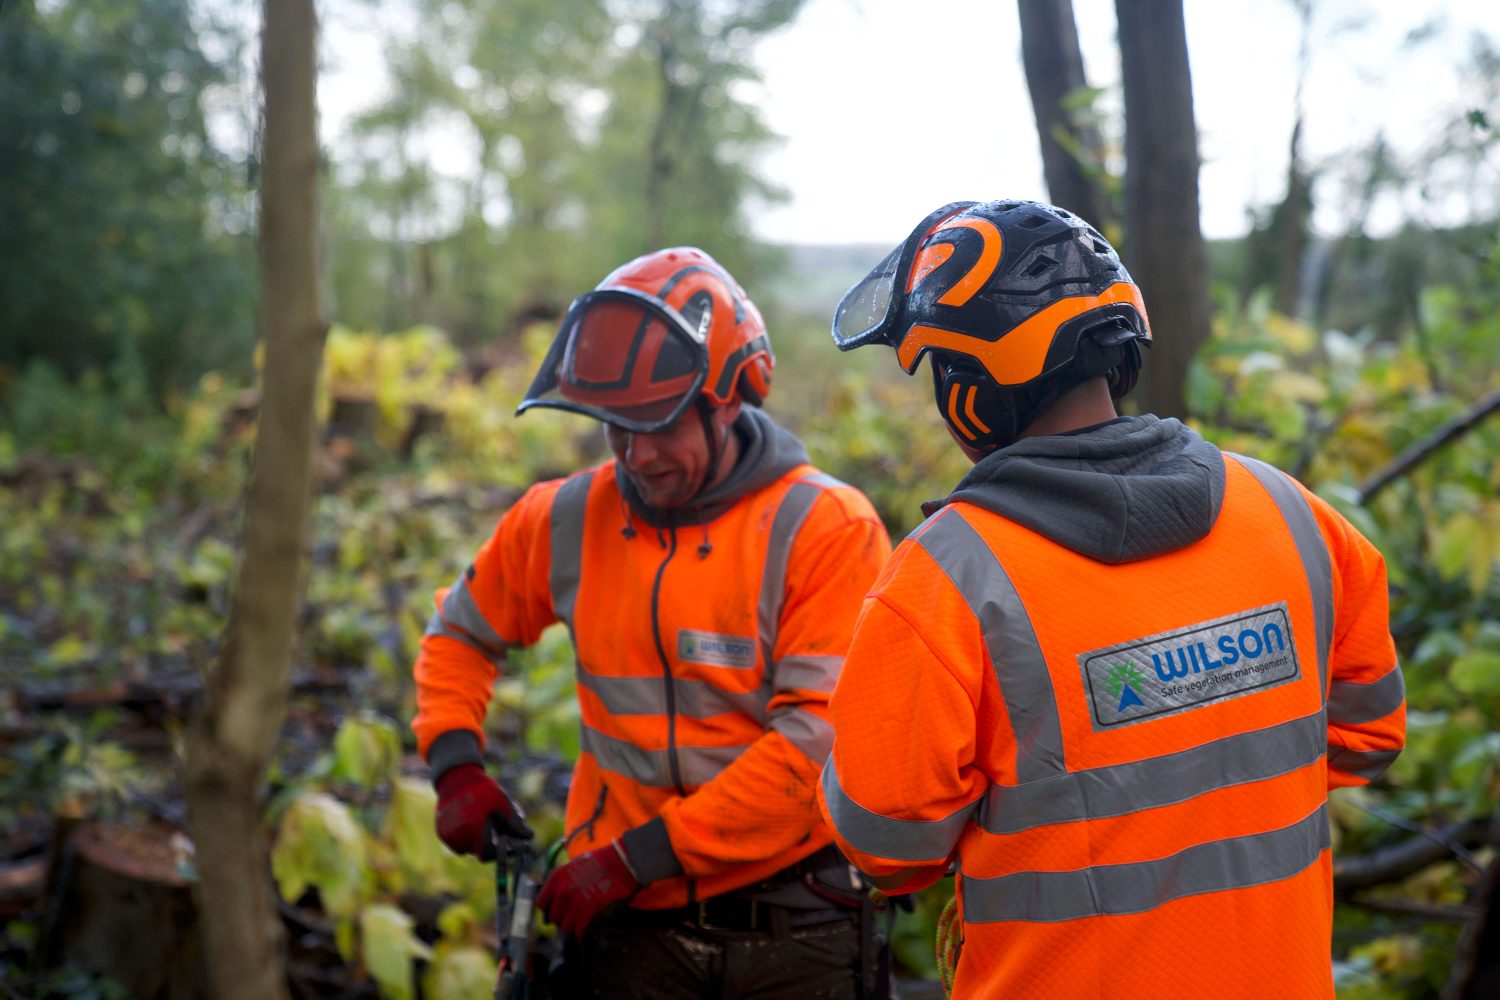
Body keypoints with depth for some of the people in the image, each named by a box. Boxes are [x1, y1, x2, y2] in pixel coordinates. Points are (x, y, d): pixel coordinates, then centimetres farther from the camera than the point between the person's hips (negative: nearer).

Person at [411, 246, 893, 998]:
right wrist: (455, 763, 2)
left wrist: (639, 855, -19)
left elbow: (816, 740, -18)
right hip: (631, 926, 3)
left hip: (789, 930, -2)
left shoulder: (825, 528, -11)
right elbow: (461, 632, 19)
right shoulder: (566, 519, 2)